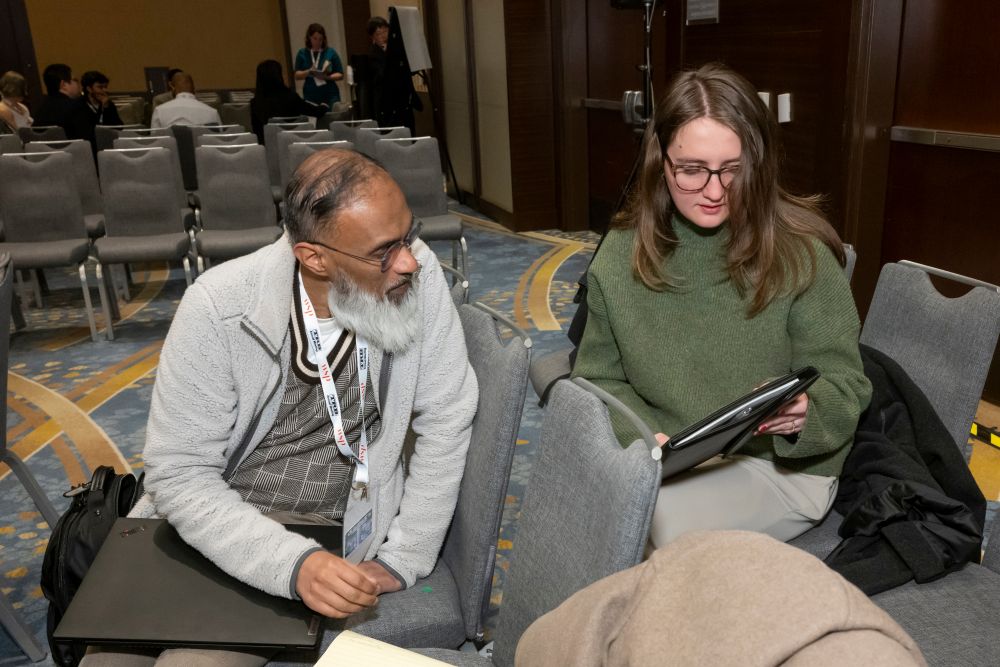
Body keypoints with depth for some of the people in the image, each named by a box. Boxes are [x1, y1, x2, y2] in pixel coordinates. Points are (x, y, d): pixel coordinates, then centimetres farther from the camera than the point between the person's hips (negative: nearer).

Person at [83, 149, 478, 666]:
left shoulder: (416, 274, -17)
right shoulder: (219, 307, -20)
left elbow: (445, 422, -10)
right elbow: (179, 473, -17)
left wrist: (404, 559, -11)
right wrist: (294, 564, -30)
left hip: (328, 531, 0)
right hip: (205, 523, 1)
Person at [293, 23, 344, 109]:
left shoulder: (330, 52, 2)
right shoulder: (302, 53, 6)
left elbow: (340, 75, 2)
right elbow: (297, 76, 4)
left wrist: (327, 77, -16)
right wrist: (309, 72, -15)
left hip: (330, 95, -1)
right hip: (310, 96, 1)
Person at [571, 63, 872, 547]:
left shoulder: (803, 254, -12)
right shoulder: (623, 252, -3)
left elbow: (842, 383, -6)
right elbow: (601, 378, 1)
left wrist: (803, 413, -29)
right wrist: (640, 437, -19)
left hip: (779, 465, -3)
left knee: (648, 519, -28)